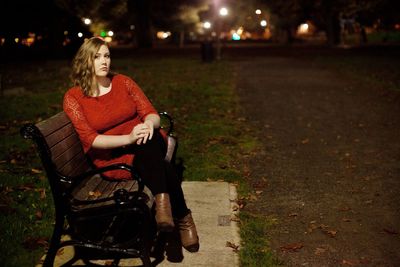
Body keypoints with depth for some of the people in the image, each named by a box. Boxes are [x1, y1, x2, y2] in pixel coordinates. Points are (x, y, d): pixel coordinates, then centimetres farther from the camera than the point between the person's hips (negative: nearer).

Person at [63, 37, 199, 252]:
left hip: (147, 145, 3)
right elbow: (90, 139, -13)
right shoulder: (73, 97, -4)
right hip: (111, 157, -2)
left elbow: (152, 114, 0)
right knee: (162, 168, -33)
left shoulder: (123, 82, 5)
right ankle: (182, 218, -20)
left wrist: (149, 124, -28)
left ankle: (162, 202, -38)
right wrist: (128, 138, -28)